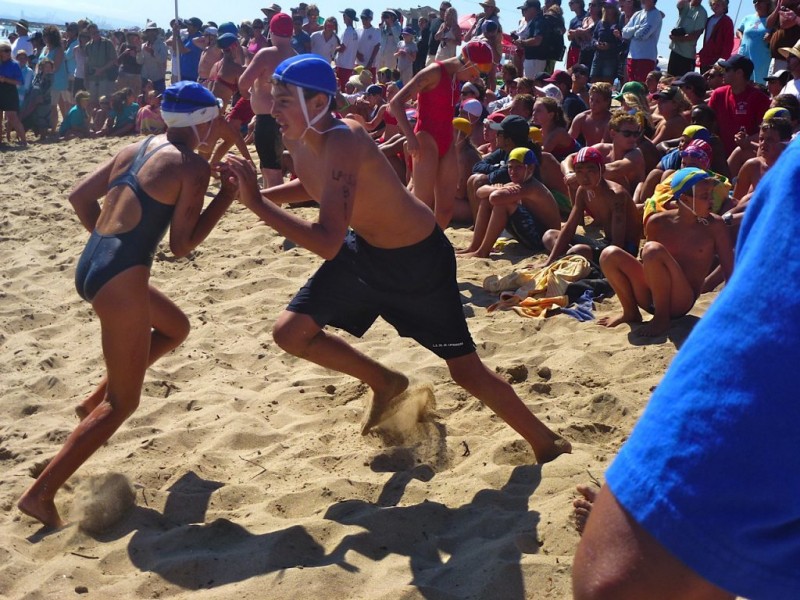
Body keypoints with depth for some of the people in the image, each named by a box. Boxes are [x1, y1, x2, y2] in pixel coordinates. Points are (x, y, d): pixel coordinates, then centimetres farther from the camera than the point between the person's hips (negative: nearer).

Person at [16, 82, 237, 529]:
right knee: (122, 404, 2)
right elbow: (181, 245, -8)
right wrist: (228, 197, -3)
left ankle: (95, 402, 26)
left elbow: (80, 196, 20)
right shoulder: (193, 166, -7)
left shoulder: (136, 149, 15)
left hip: (91, 265, 9)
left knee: (176, 328, 30)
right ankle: (41, 495, -1)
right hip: (120, 276, -9)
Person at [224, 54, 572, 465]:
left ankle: (548, 445, 19)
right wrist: (256, 194, 2)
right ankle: (385, 383, 25)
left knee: (466, 370, -2)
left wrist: (258, 204, -43)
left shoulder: (343, 143, -33)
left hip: (418, 259, -8)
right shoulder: (296, 141, -7)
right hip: (363, 250, 8)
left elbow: (328, 243, -42)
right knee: (290, 333, 3)